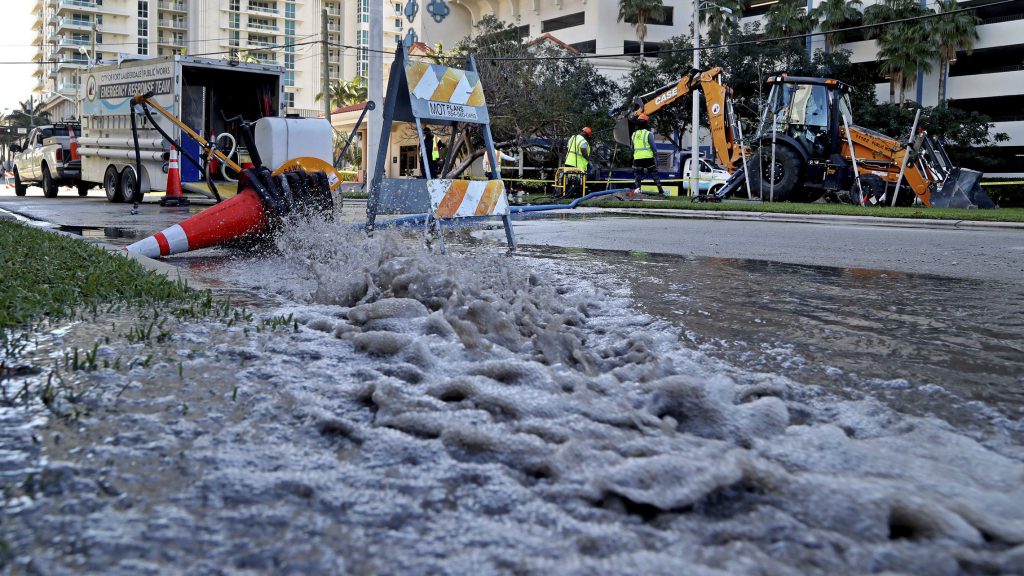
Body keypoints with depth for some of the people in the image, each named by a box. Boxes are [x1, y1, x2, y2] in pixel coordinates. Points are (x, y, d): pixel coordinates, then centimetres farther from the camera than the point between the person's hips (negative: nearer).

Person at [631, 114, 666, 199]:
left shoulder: (634, 134, 11)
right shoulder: (648, 133, -4)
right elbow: (653, 147, -8)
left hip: (637, 158, 3)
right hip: (648, 158, -3)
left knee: (637, 175, 9)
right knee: (655, 175, 7)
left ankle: (637, 188, -15)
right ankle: (661, 191, 8)